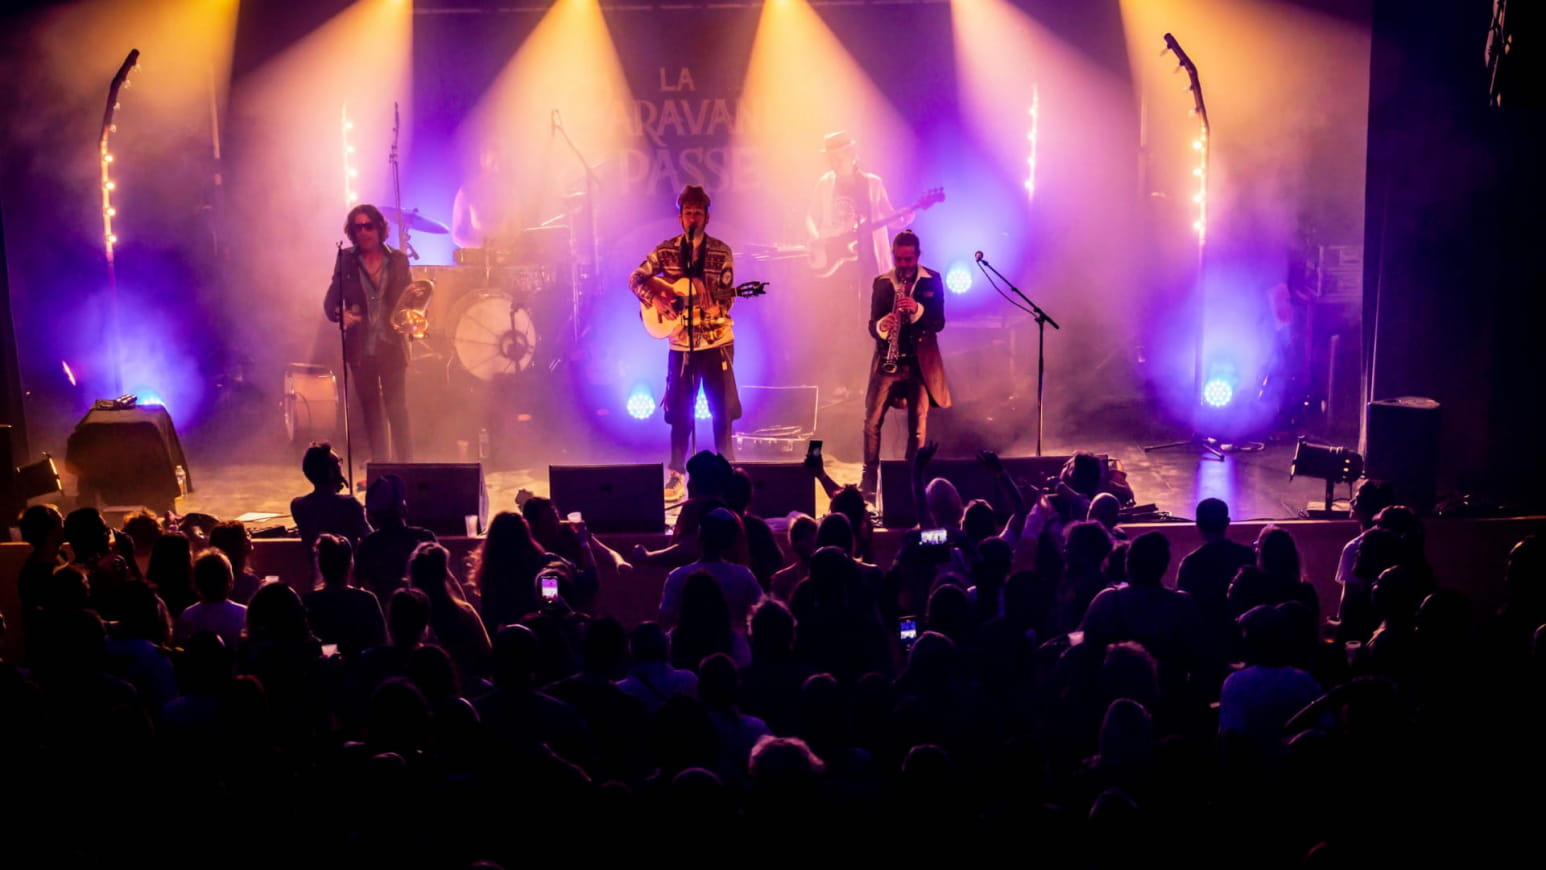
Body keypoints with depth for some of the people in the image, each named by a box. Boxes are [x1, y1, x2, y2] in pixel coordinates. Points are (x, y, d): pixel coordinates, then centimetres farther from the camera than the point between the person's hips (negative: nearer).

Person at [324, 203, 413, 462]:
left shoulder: (398, 260, 4)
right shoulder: (346, 260, 4)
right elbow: (330, 301, 2)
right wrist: (339, 314, -20)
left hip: (392, 346, -1)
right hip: (361, 349, 1)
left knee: (397, 410, -7)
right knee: (371, 412, 9)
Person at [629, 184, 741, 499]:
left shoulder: (721, 252, 0)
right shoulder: (666, 250, 3)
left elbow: (726, 297, -5)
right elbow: (635, 279, 1)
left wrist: (701, 286, -23)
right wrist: (655, 298, -16)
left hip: (716, 341, -1)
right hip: (681, 343, 1)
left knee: (722, 408, 2)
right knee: (680, 411, 4)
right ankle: (677, 474, 12)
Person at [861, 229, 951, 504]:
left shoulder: (932, 281, 2)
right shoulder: (881, 282, 4)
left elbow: (939, 322, -4)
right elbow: (872, 325, 1)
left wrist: (917, 309, -22)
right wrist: (881, 326, -22)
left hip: (920, 364, 0)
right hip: (887, 362, 1)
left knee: (917, 426, 2)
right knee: (872, 422, -5)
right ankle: (868, 482, 6)